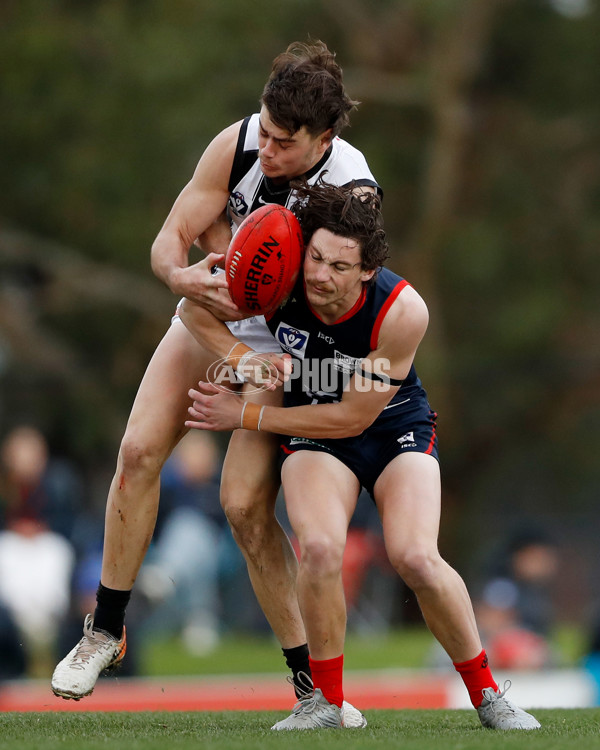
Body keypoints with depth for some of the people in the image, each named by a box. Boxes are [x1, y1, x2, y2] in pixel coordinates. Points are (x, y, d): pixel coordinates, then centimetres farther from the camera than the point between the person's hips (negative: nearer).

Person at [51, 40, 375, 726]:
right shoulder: (240, 142, -16)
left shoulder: (351, 192, -27)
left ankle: (311, 682, -5)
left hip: (281, 347, -4)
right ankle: (106, 629, 7)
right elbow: (170, 239, -12)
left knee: (246, 507, -15)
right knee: (139, 450, -10)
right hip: (207, 311, 4)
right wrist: (183, 274, -34)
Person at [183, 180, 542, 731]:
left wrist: (246, 417, -20)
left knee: (416, 559, -24)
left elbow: (352, 416, -22)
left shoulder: (403, 311, -30)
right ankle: (325, 699, -9)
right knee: (319, 548, -28)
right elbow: (194, 311, -2)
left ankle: (485, 691, -1)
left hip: (395, 426, -1)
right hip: (315, 434, 1)